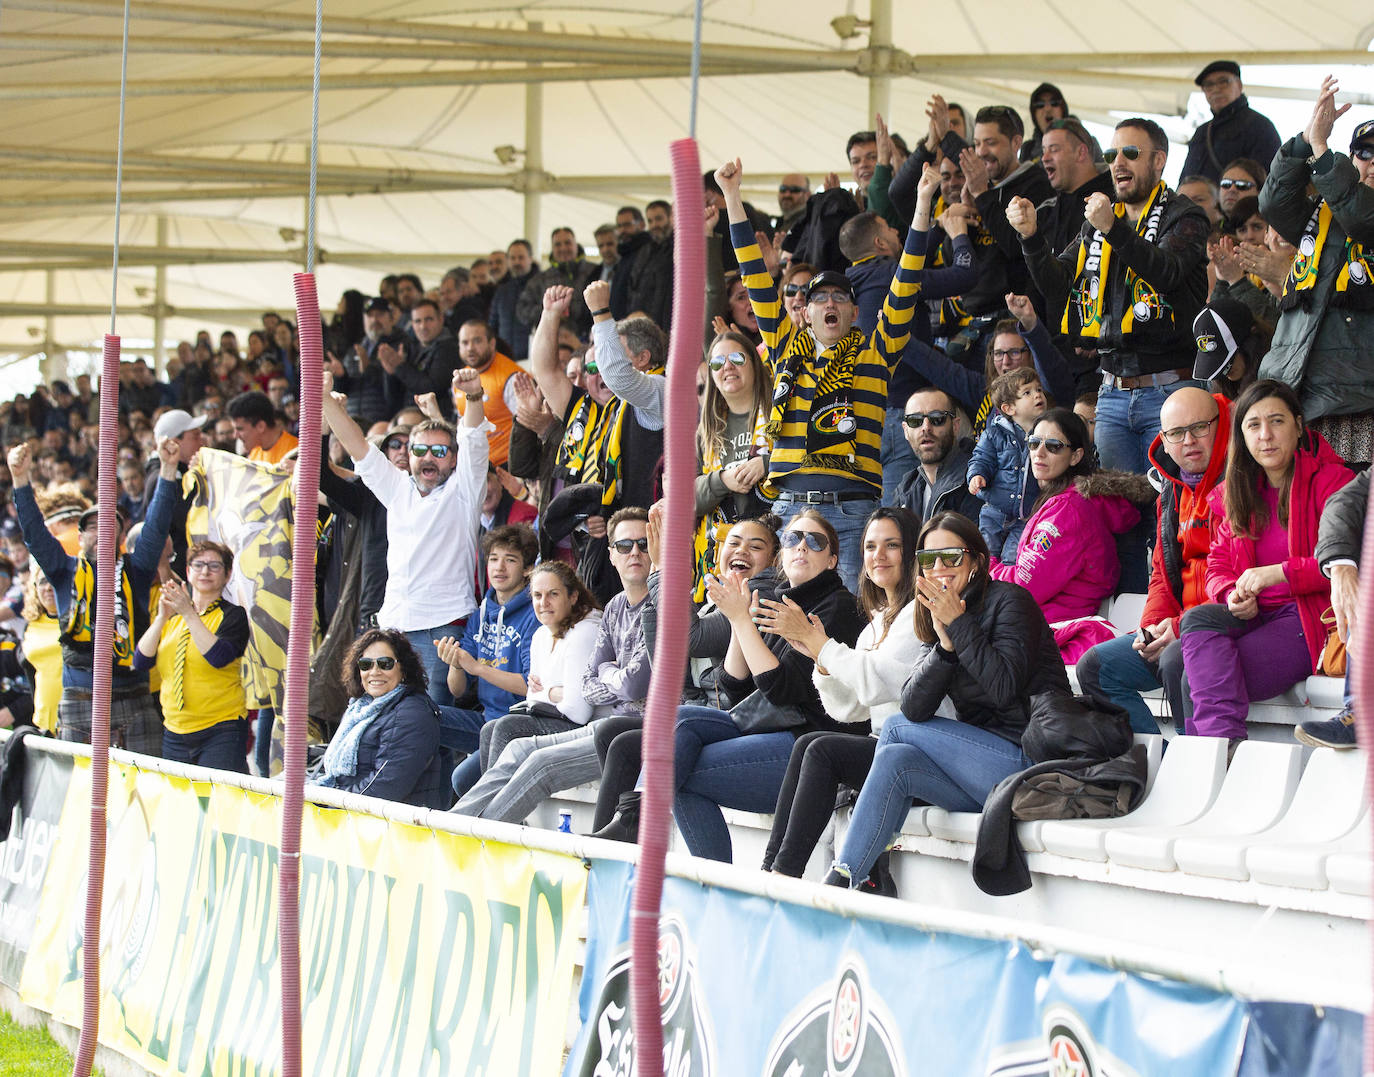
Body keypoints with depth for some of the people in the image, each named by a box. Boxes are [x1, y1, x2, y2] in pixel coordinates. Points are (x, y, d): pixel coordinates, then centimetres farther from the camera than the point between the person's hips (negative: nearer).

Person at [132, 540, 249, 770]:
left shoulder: (233, 615, 1)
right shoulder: (172, 618, 15)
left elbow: (219, 657, -18)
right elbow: (141, 661, 3)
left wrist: (189, 613, -20)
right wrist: (162, 617, -9)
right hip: (175, 732, 5)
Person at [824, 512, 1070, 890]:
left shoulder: (1009, 600, -5)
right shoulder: (941, 620, 15)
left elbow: (1005, 687, -21)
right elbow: (914, 709, 0)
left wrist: (959, 624, -17)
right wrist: (945, 646, -15)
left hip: (1030, 761, -7)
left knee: (894, 729, -10)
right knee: (894, 759, -15)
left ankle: (844, 876, -11)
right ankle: (838, 884, -20)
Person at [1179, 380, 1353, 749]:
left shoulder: (1330, 481, -2)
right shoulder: (1236, 492, 19)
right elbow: (1219, 563, 19)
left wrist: (1278, 573, -16)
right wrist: (1231, 594, -6)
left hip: (1310, 621, -6)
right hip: (1254, 617, 6)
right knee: (1198, 617, -29)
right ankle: (1225, 739, -38)